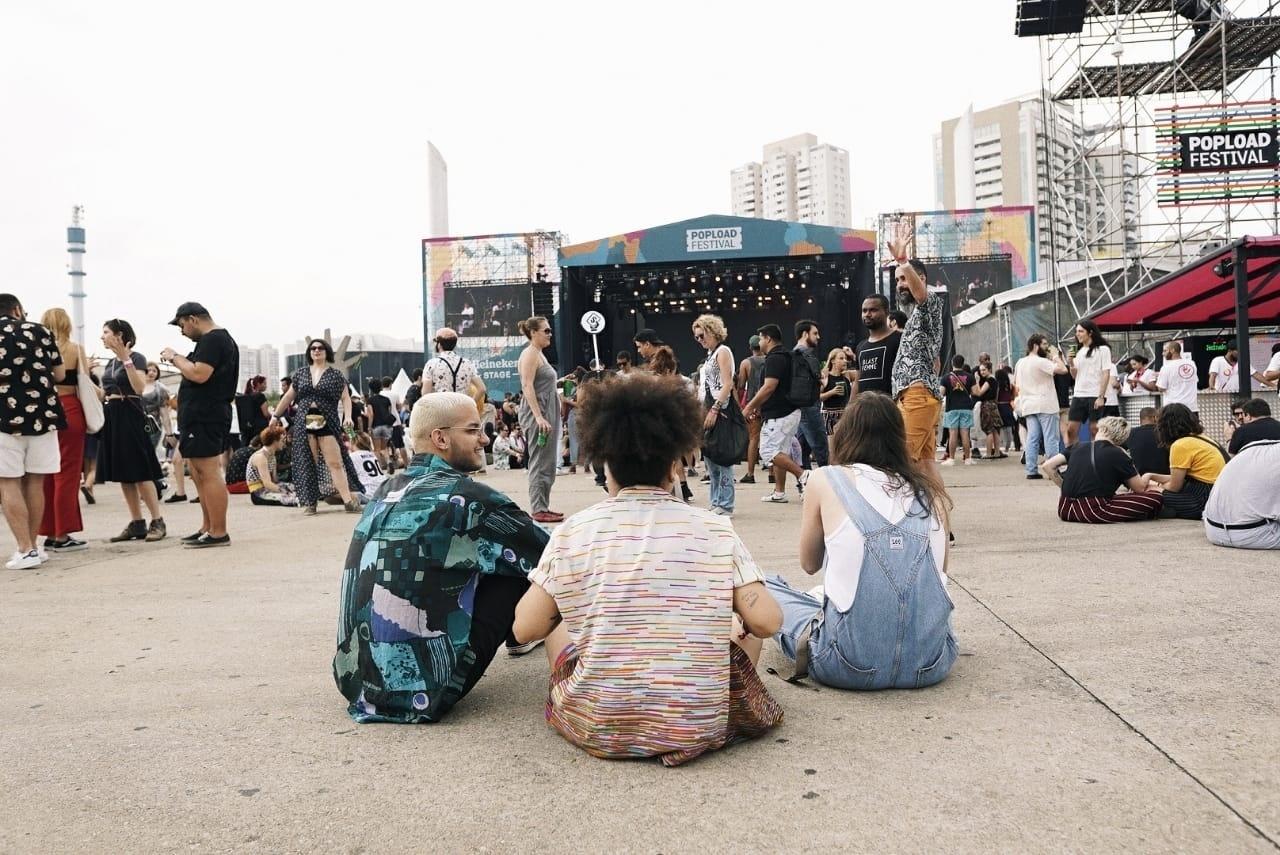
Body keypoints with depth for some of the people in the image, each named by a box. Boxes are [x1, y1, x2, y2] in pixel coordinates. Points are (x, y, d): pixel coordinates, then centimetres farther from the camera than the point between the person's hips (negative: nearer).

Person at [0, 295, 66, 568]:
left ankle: (25, 550, -5)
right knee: (35, 482, 10)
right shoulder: (39, 331, 8)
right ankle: (31, 546, 15)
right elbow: (60, 375, 9)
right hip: (42, 415, 2)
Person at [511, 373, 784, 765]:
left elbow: (525, 629, -1)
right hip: (700, 727, 0)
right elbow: (767, 621, -7)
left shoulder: (573, 531, -4)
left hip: (597, 730, 1)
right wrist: (735, 621, 16)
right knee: (748, 627, 24)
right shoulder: (715, 530, -4)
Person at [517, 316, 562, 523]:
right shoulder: (530, 354, -11)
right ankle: (539, 510, -4)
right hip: (537, 413, -10)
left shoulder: (539, 354, 18)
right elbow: (527, 387, -20)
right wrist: (539, 417, -26)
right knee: (540, 462, -7)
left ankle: (543, 506, 17)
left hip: (547, 412, 10)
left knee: (547, 462, 11)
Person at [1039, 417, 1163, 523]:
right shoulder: (1118, 454, 4)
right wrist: (1147, 477, 33)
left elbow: (1047, 466, 8)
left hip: (1065, 509, 4)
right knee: (1155, 497, 2)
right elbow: (1140, 488, 11)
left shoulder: (1077, 447, 14)